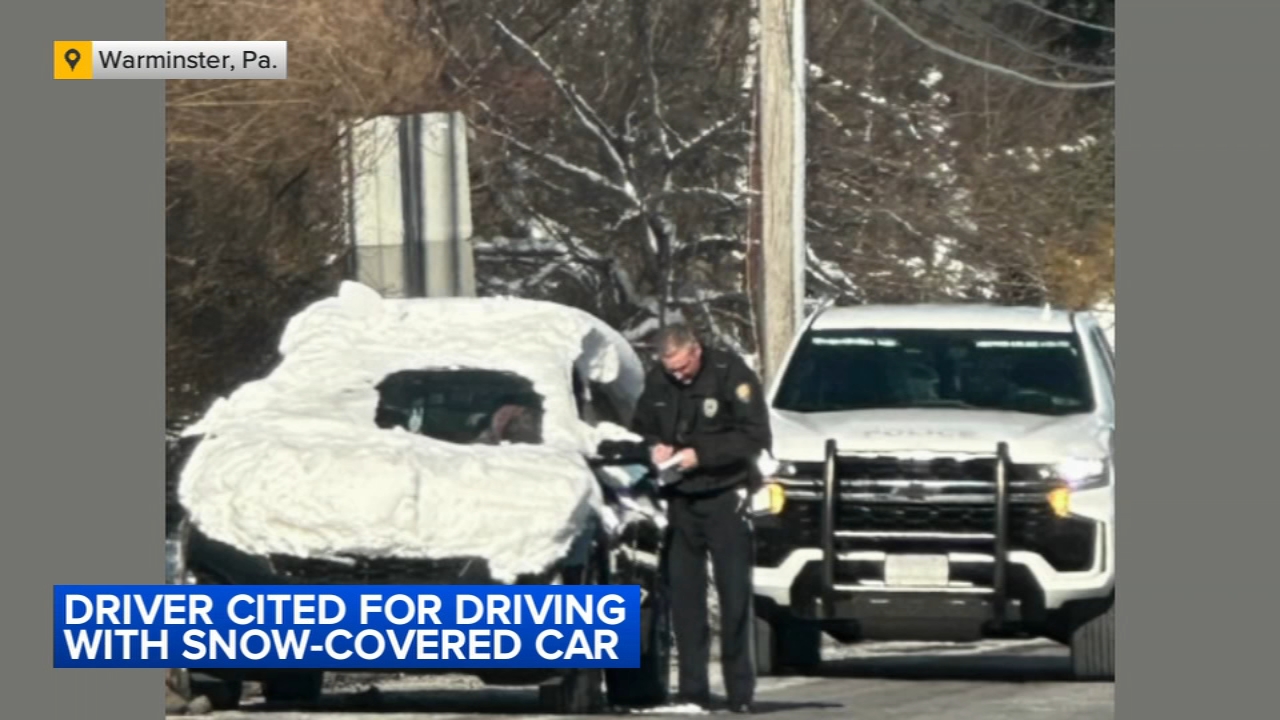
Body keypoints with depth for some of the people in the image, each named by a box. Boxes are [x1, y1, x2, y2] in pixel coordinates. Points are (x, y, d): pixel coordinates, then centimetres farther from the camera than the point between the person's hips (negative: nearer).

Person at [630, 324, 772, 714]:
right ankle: (692, 692, 6)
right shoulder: (657, 381, 5)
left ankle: (741, 692, -2)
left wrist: (700, 454, -19)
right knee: (684, 594, 3)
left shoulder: (730, 374, -11)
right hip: (680, 501, 5)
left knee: (735, 593, -4)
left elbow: (756, 437, -13)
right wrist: (653, 447, -5)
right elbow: (640, 428, 18)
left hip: (725, 497, -5)